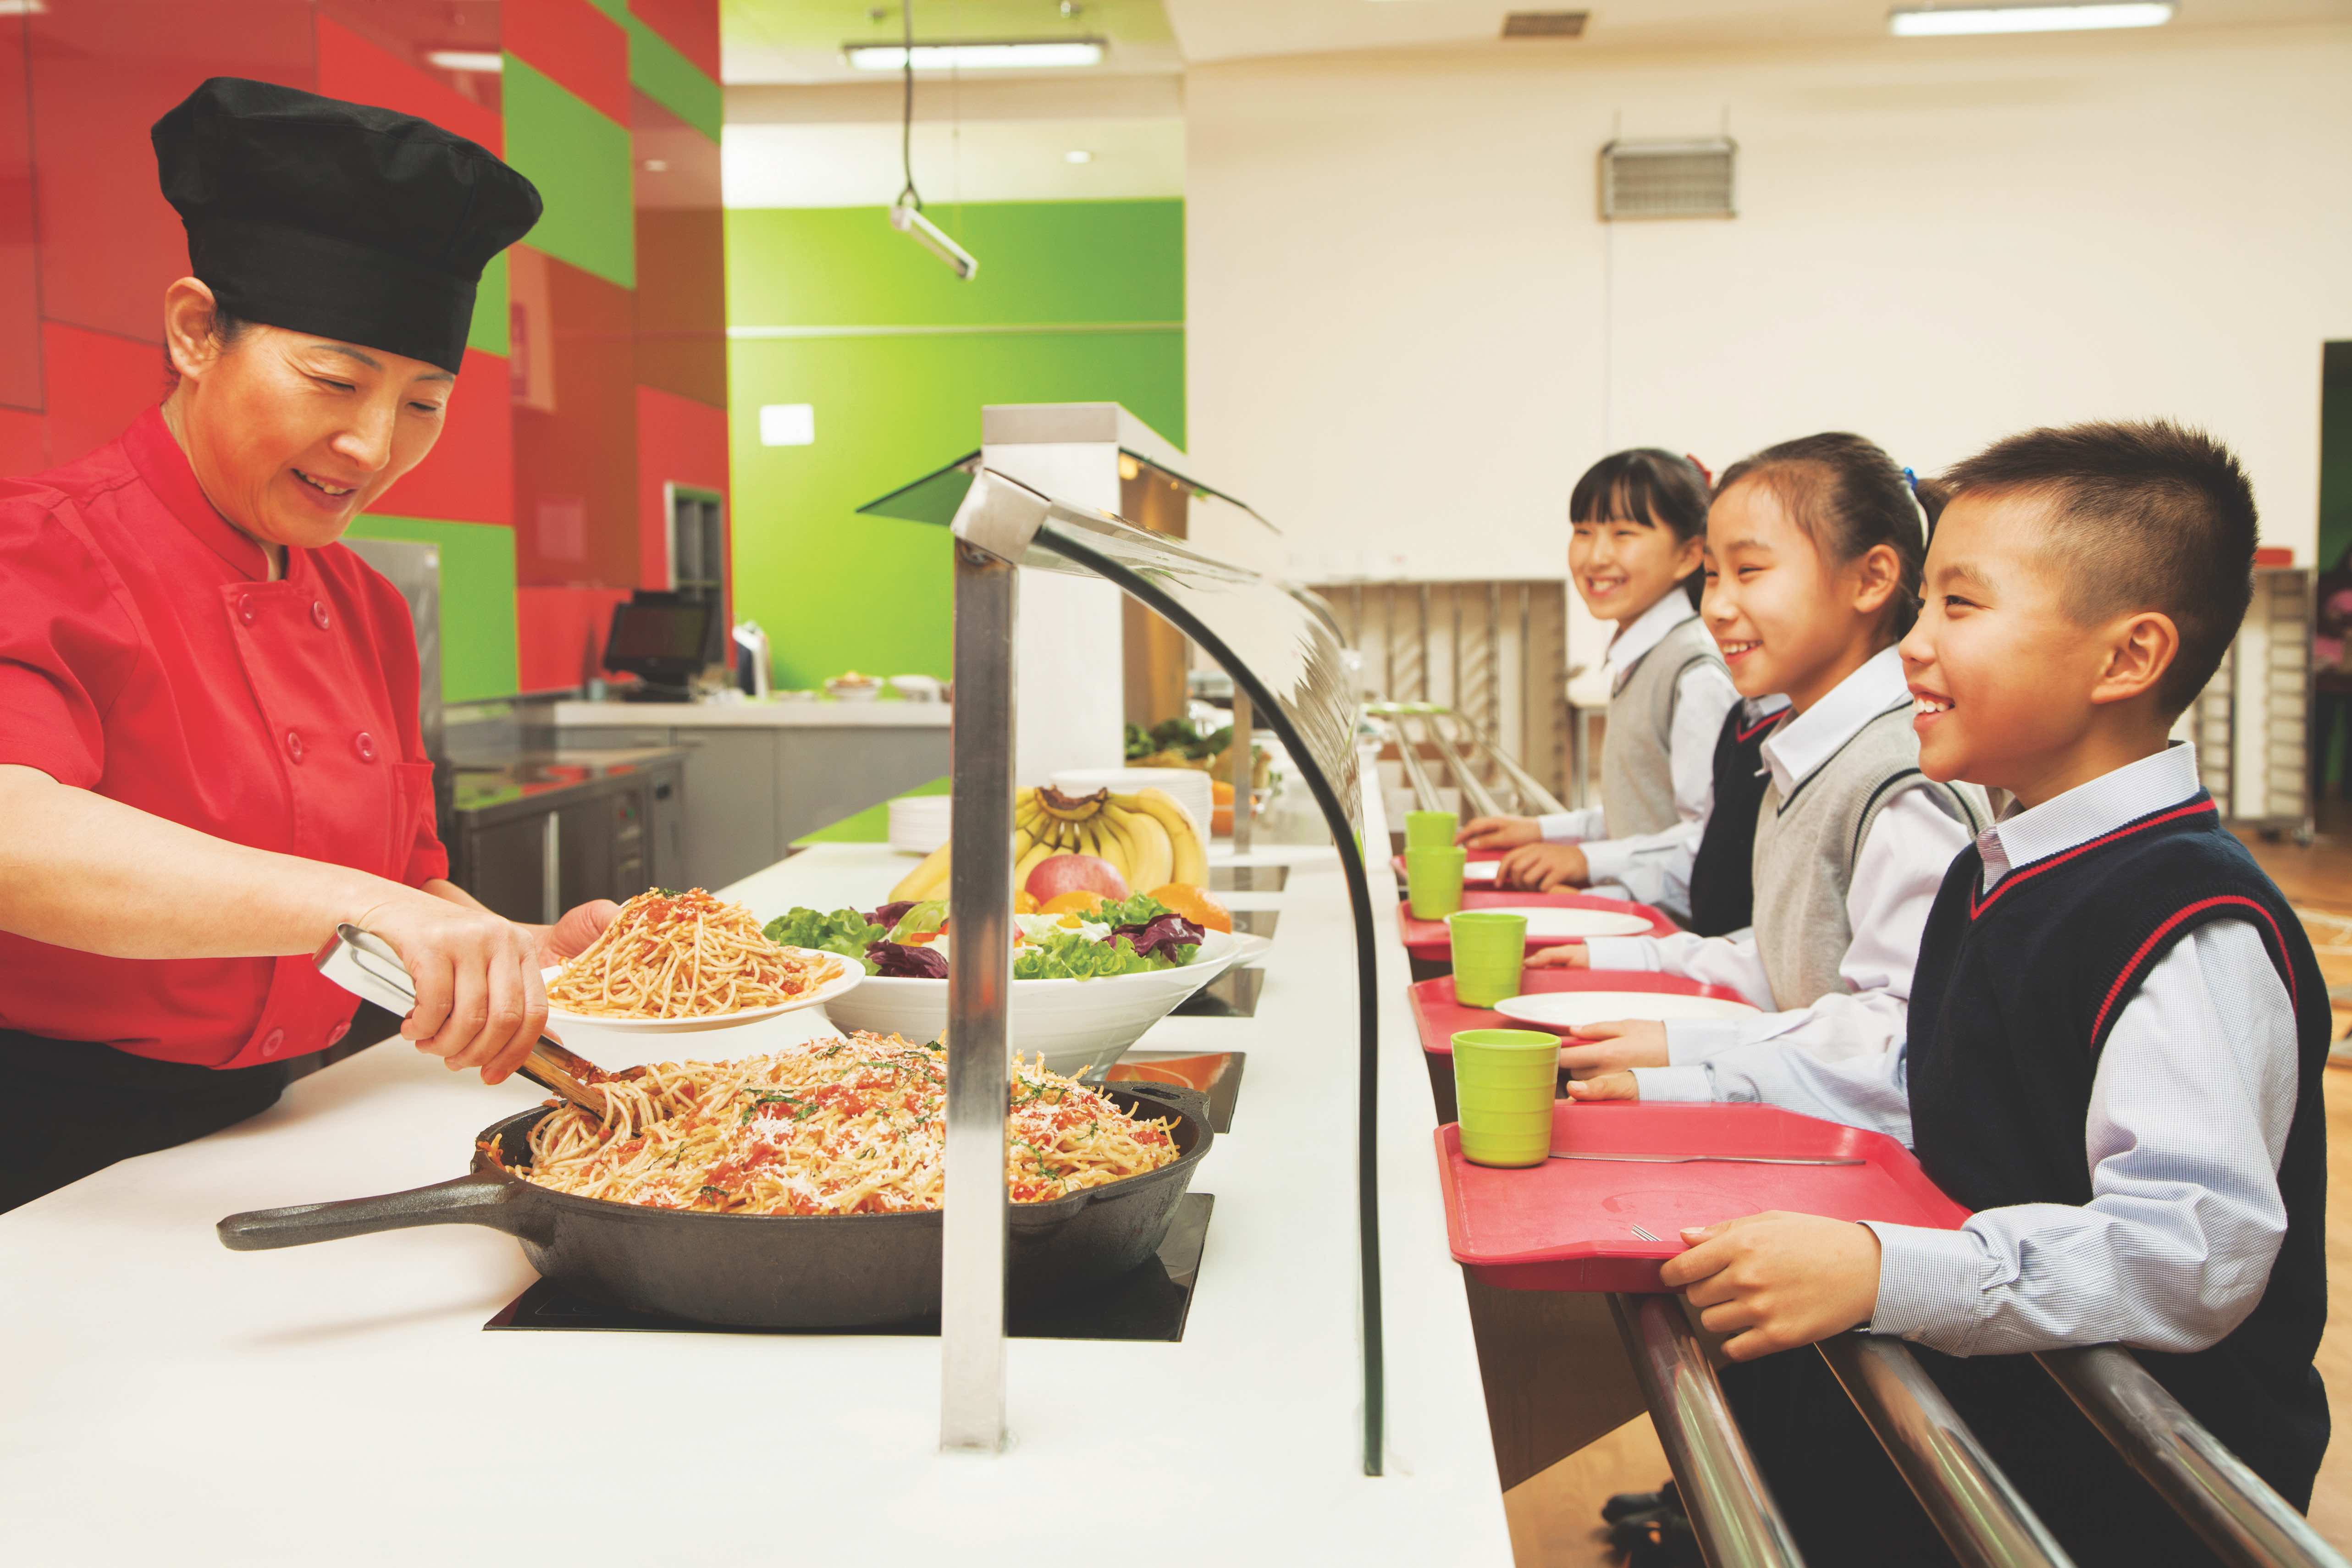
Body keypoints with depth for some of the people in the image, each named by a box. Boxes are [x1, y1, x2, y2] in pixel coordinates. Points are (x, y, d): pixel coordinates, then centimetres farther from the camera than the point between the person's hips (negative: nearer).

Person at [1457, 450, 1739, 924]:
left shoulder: (1697, 673, -16)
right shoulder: (1636, 661, 16)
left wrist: (1590, 860, -20)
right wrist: (1543, 830, 17)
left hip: (1672, 921, -9)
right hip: (1630, 904, 9)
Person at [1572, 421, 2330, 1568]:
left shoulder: (2196, 929, -18)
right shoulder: (1994, 879, 11)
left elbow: (2196, 1250, -25)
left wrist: (1884, 1275, -34)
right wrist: (1691, 1093, 14)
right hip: (1981, 1383, 8)